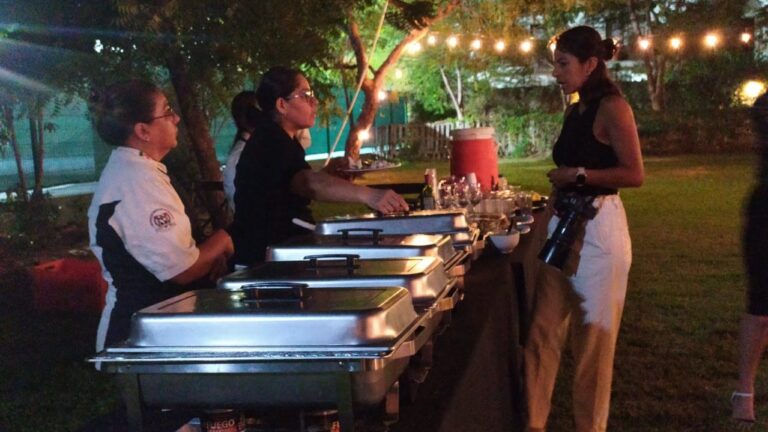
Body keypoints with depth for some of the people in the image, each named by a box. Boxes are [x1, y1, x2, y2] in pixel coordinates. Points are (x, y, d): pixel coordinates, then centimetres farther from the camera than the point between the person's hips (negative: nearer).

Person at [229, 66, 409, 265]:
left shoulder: (279, 139, 14)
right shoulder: (270, 142, -19)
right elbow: (309, 183, -36)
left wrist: (328, 170, 6)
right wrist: (367, 195, -47)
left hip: (284, 251, 9)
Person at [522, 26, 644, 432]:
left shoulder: (612, 107, -11)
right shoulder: (575, 110, 14)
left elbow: (634, 173, -17)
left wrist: (579, 175, -14)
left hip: (597, 230, -8)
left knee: (592, 338, 4)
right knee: (542, 331, 6)